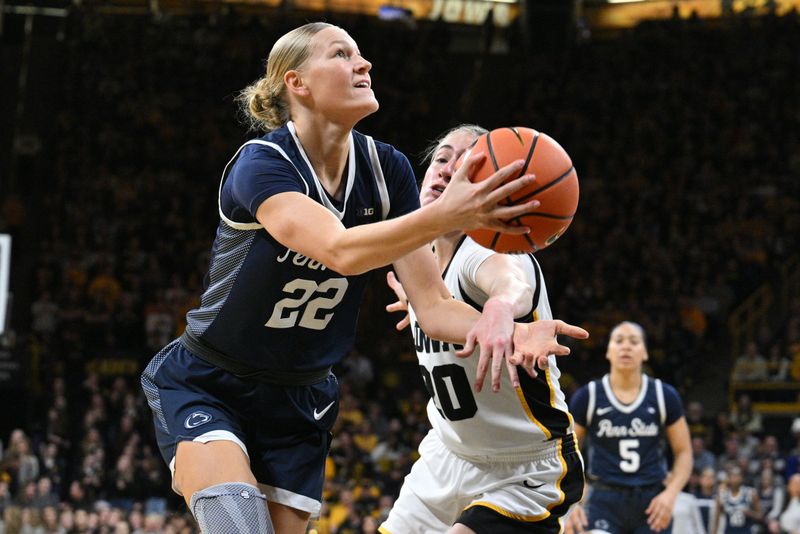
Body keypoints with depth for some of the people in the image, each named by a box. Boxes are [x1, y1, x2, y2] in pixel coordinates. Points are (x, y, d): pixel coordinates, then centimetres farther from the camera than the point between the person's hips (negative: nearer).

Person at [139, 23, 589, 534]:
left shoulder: (385, 169, -6)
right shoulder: (260, 164, -22)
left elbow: (433, 304, -12)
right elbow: (342, 251, -40)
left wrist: (506, 330, -33)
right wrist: (447, 214, -55)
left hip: (299, 400, 5)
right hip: (205, 389, -5)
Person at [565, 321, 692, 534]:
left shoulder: (664, 396, 1)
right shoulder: (588, 397, -1)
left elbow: (683, 452, 6)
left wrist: (670, 494, -10)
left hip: (651, 502, 2)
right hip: (604, 501, -2)